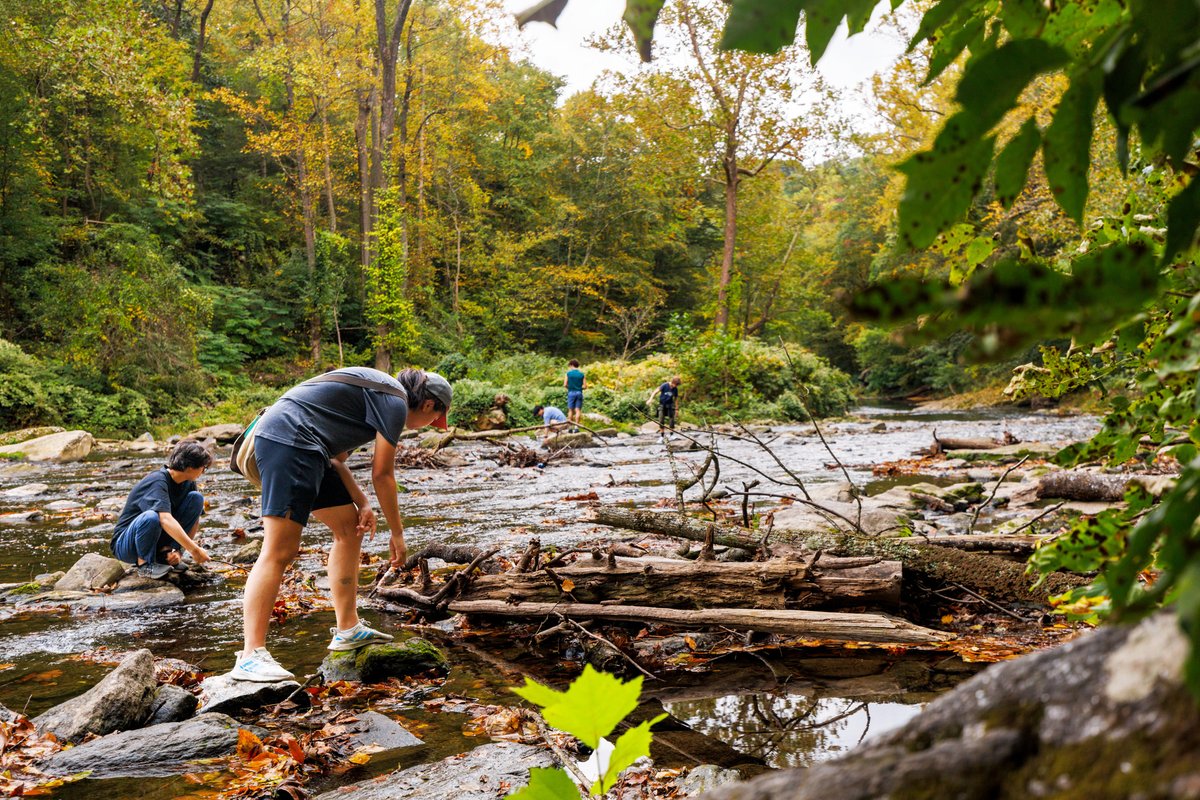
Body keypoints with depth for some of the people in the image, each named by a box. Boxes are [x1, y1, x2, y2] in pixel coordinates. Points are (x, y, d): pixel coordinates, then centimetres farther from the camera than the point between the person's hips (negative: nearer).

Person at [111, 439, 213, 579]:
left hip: (157, 538, 7)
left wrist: (179, 550, -13)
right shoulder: (158, 481, -25)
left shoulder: (188, 484, -1)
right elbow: (166, 520, -39)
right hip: (125, 544, -6)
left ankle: (165, 552, -4)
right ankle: (144, 562, -12)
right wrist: (194, 550, -41)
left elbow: (194, 521, 1)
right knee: (151, 517, -40)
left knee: (196, 498, -10)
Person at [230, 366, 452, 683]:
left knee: (349, 529, 14)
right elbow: (382, 473, -6)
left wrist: (361, 502, 9)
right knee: (280, 550, -15)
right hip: (288, 440, -11)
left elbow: (335, 457, 20)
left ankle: (348, 629, 19)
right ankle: (251, 657, -16)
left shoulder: (377, 392, 24)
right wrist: (397, 534, 4)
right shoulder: (395, 401, -6)